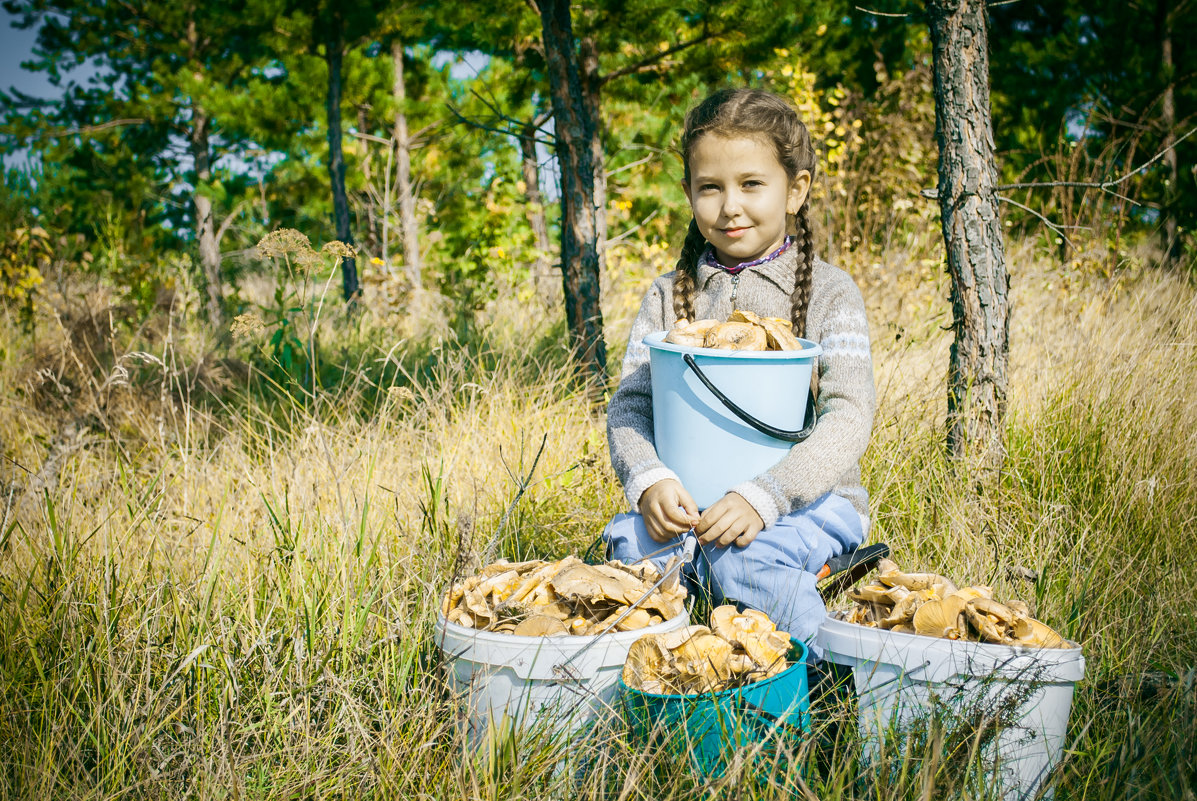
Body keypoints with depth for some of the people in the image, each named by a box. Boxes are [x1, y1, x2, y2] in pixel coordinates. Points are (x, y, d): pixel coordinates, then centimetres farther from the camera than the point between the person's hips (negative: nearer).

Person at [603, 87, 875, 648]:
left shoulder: (830, 293, -3)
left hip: (810, 498, -3)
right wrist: (649, 480, -21)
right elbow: (629, 403, 1)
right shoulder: (669, 296, 8)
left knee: (740, 560, -31)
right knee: (631, 543, -25)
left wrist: (762, 497, -27)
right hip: (693, 497, 3)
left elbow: (848, 419, -13)